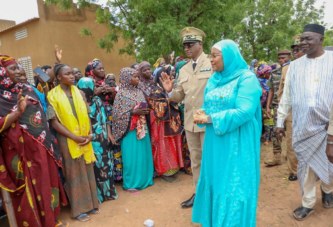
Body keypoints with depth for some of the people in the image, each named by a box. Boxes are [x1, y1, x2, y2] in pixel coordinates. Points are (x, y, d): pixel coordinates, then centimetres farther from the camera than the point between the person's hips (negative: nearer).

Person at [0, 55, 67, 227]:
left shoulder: (27, 89, 9)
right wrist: (19, 111, -27)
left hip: (41, 147, 6)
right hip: (20, 151, -6)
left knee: (46, 183, 16)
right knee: (29, 189, 8)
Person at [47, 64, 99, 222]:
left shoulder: (79, 92, 7)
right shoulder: (53, 95, -7)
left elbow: (86, 115, 9)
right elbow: (54, 121, -11)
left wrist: (89, 134, -5)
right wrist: (74, 137, -16)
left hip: (85, 139, 4)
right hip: (68, 140, -4)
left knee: (88, 171, 11)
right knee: (75, 173, 4)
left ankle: (90, 204, 26)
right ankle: (79, 209, 18)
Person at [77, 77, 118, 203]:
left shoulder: (97, 100, 2)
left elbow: (105, 118, 5)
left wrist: (109, 133, 1)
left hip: (102, 138, 3)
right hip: (89, 140, -3)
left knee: (105, 163, 11)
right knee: (94, 166, 5)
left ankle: (107, 191, 28)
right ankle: (97, 194, 21)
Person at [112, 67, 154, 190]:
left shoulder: (139, 92, 9)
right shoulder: (121, 93, -7)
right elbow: (117, 113, -10)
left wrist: (145, 111, -5)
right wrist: (133, 112, -18)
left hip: (142, 128, 6)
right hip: (130, 130, -6)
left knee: (143, 154, 11)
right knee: (131, 156, 1)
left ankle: (144, 179, 25)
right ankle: (131, 183, 15)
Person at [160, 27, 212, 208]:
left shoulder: (213, 64, -5)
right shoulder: (183, 69, 11)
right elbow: (179, 96, 10)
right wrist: (170, 91, -10)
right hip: (190, 122, 6)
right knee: (195, 159, 16)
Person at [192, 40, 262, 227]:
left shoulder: (247, 78, -11)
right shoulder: (214, 79, 11)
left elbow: (244, 112, -21)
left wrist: (210, 119, -19)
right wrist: (203, 114, -9)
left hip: (236, 144, -7)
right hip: (215, 143, 7)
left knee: (233, 187, 5)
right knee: (214, 182, 17)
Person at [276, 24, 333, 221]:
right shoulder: (295, 65, 6)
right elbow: (287, 96, 8)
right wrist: (280, 121, 7)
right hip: (303, 125, 2)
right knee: (305, 163, 7)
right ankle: (308, 203, 24)